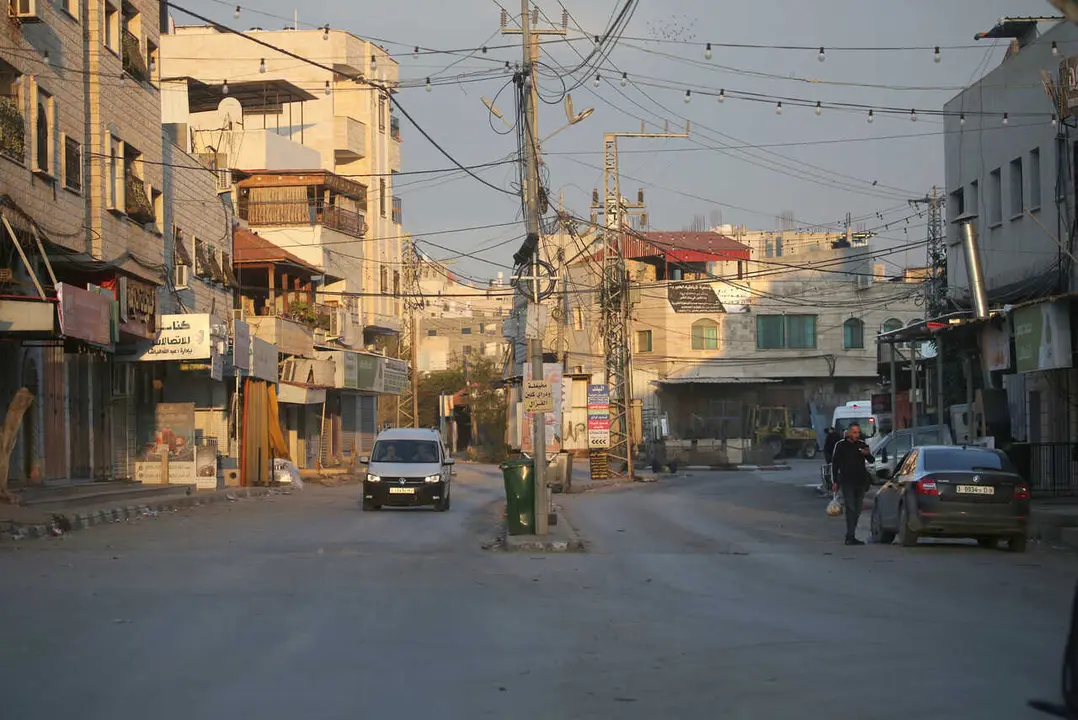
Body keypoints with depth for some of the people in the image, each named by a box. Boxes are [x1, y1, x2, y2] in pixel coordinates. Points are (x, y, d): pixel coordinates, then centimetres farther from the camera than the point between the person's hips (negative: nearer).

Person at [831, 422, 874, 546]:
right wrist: (835, 482, 0)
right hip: (847, 482, -4)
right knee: (850, 509, -14)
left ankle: (850, 536, 18)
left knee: (857, 510, 9)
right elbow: (835, 464, 5)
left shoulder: (862, 445, 9)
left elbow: (872, 461, 9)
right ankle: (851, 537, -18)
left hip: (860, 482, 4)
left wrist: (867, 454, -14)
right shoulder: (841, 445, 1)